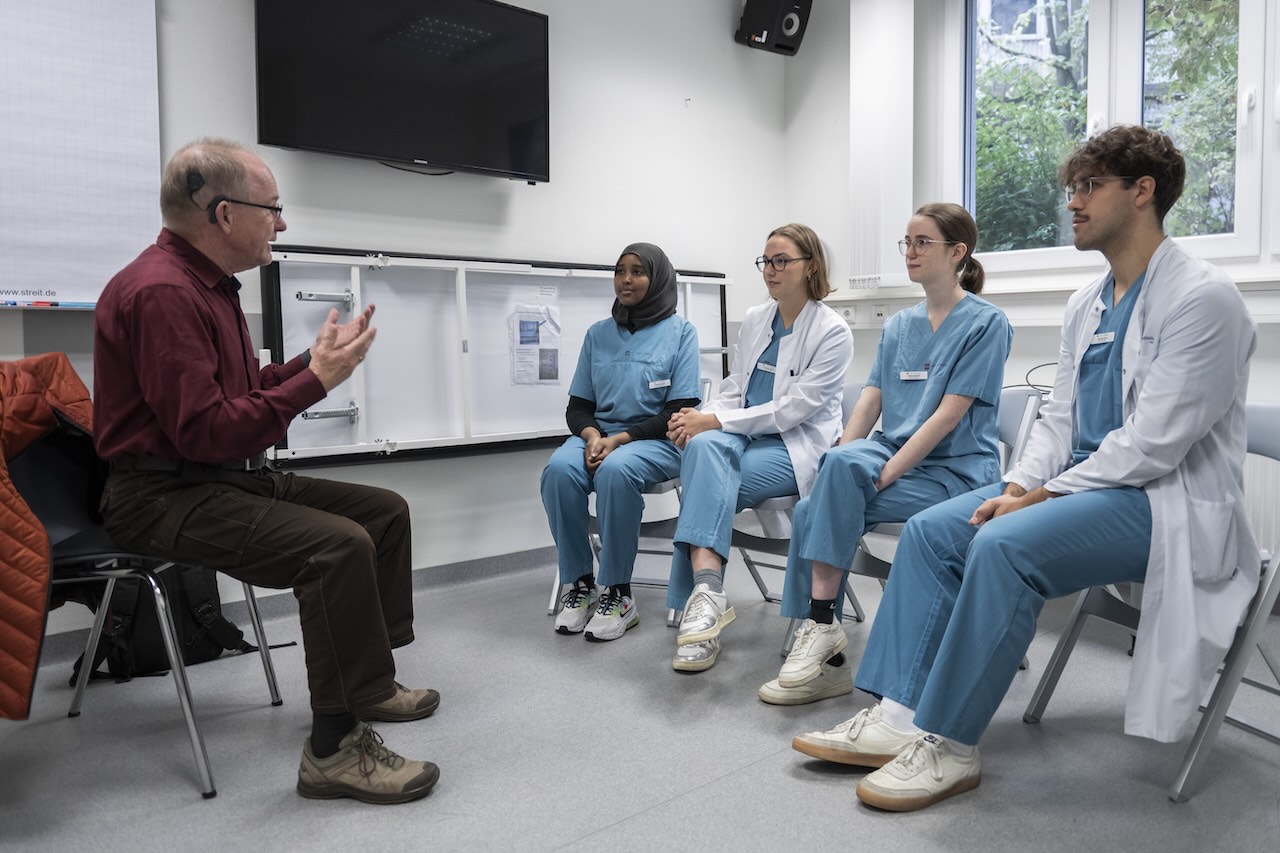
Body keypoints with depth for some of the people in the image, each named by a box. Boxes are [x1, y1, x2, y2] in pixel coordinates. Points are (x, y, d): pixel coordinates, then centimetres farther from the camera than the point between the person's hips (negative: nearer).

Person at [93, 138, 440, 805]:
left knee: (385, 510, 8)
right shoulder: (163, 292, -20)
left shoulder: (207, 284, 15)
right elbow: (206, 431, -25)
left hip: (230, 478, 11)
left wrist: (316, 361, 6)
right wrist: (316, 380, -19)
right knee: (338, 544, -30)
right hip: (164, 496, -11)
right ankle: (335, 750, -19)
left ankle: (363, 678, 19)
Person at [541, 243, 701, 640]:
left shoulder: (680, 331, 1)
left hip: (657, 440, -3)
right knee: (559, 469, -30)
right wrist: (592, 436, -13)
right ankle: (579, 584, -16)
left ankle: (618, 594, -24)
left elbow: (680, 412, -5)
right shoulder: (598, 333, 12)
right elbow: (577, 407, 11)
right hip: (599, 436, 4)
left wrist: (621, 438, -17)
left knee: (615, 470, -37)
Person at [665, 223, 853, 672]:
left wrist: (715, 421, -21)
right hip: (744, 434, 5)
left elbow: (794, 408, -15)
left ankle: (703, 595, -27)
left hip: (798, 446, -4)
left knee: (706, 484, -31)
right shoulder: (754, 320, 13)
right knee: (704, 446, -33)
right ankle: (707, 590, -44)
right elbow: (734, 391, 13)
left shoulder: (833, 331, -6)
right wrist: (701, 418, -10)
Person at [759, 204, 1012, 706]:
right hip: (894, 454, 6)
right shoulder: (898, 326, 16)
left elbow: (948, 416, -14)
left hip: (956, 470, -6)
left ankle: (821, 626, -13)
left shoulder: (986, 322, -4)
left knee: (825, 509, -27)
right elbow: (868, 403, 7)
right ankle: (824, 650, -14)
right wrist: (835, 470, -10)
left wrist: (883, 472, -20)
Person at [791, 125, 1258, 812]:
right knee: (930, 530, -8)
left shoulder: (1202, 298, -14)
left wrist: (1040, 497, -19)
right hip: (1084, 483, 9)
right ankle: (898, 718, -8)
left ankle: (950, 745, -19)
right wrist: (1018, 485, -4)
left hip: (1168, 499, -8)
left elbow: (1153, 443, -20)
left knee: (1006, 543, -32)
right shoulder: (1087, 304, 13)